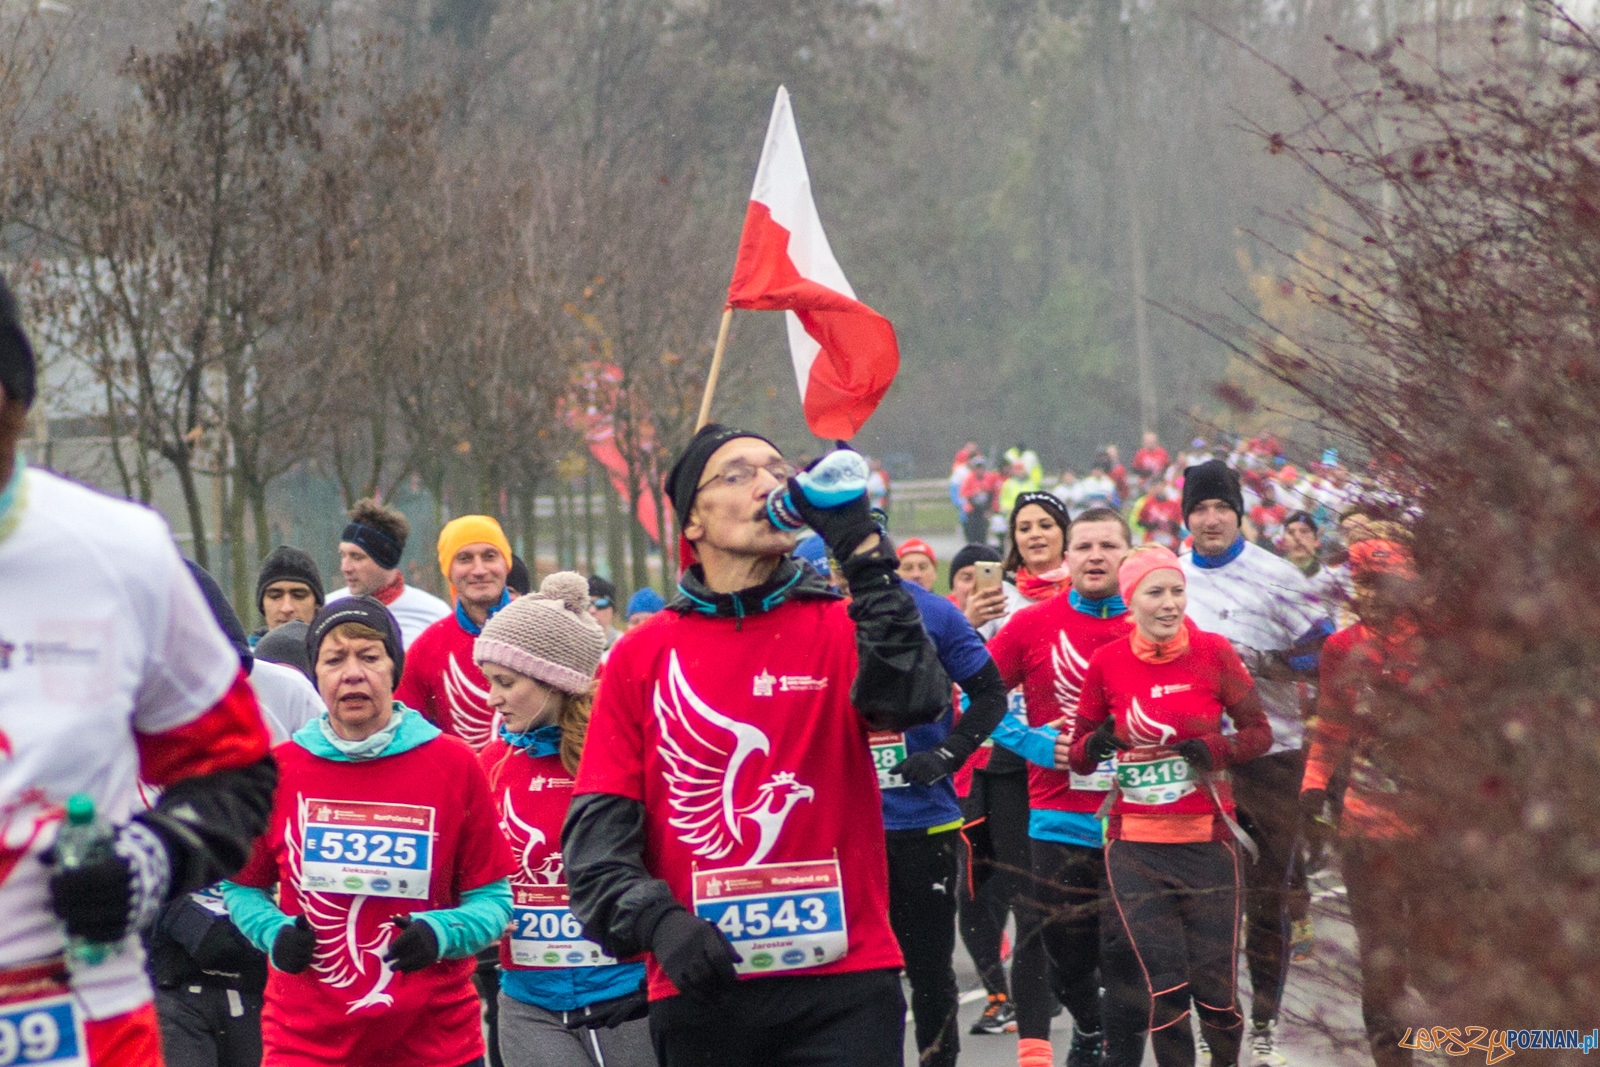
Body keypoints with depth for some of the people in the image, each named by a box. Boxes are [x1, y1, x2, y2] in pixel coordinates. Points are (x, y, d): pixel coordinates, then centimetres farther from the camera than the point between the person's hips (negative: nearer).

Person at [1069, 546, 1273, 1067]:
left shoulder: (1213, 651, -2)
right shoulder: (1106, 662, 1)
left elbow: (1258, 730, 4)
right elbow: (1080, 752, 9)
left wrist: (1214, 748, -15)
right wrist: (1096, 745, -14)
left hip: (1207, 838, 0)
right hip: (1135, 845, 0)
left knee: (1214, 984, 1)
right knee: (1165, 983, -6)